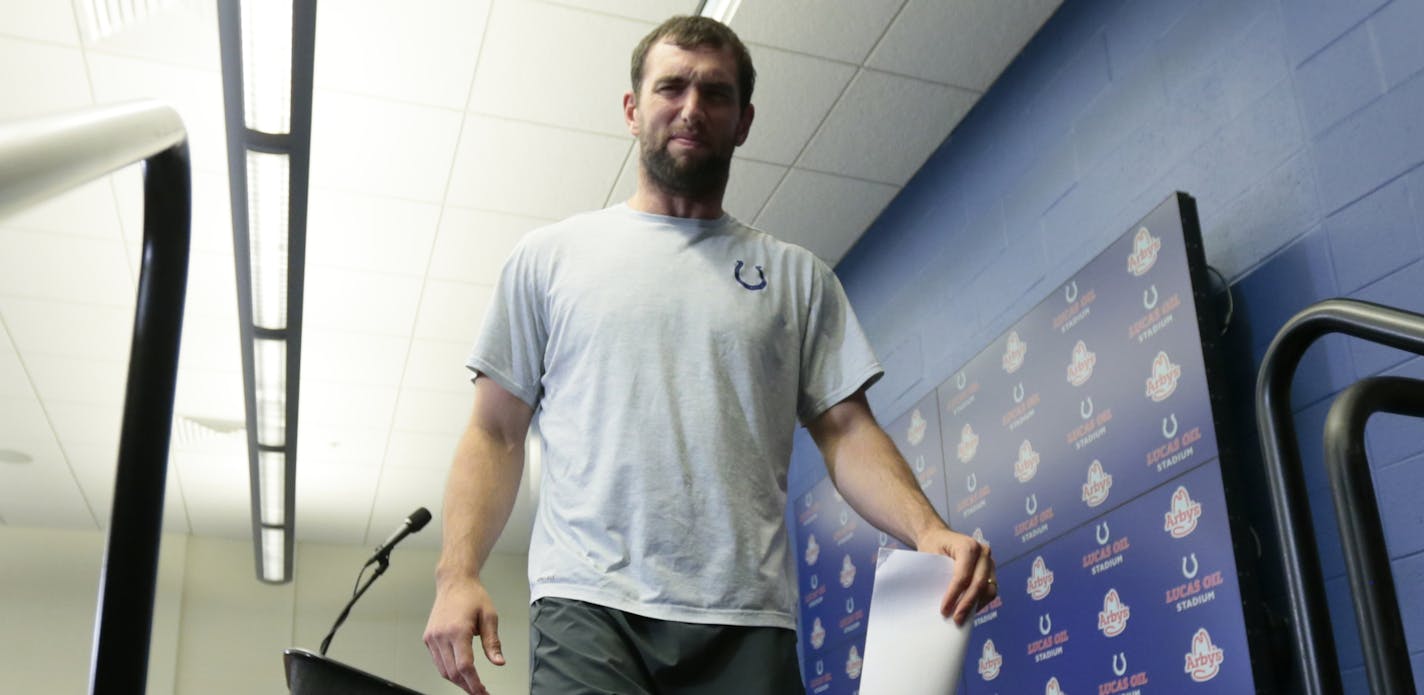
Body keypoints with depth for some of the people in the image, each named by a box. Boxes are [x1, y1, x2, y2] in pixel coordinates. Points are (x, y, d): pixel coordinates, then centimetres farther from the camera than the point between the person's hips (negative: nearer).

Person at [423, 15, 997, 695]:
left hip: (749, 621, 2)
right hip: (589, 610, -1)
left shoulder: (797, 276, 16)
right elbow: (496, 433, 11)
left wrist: (928, 530, -10)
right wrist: (457, 573, -3)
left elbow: (847, 429, 9)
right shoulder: (550, 255, 14)